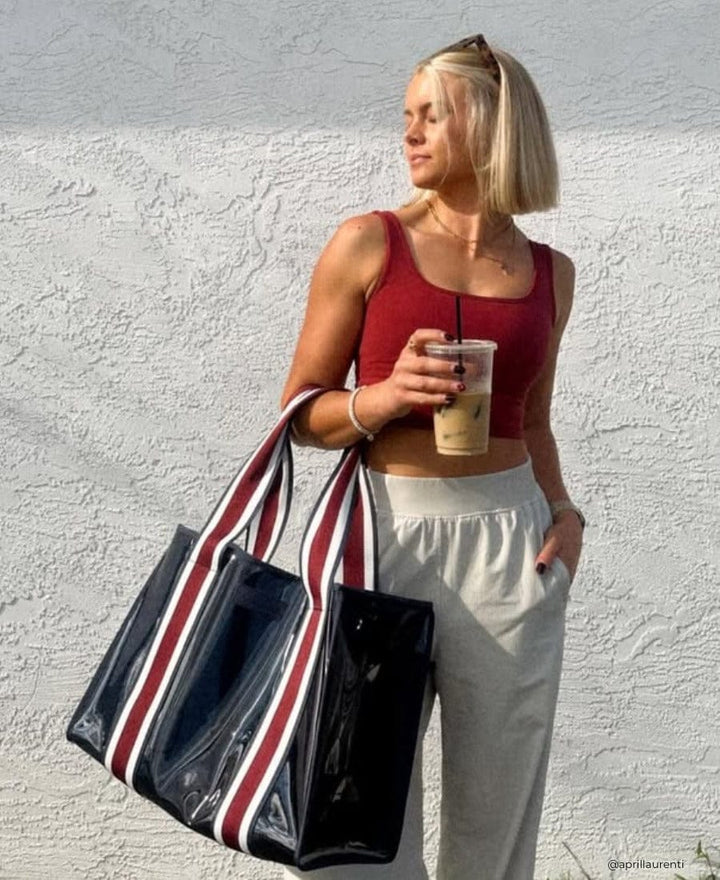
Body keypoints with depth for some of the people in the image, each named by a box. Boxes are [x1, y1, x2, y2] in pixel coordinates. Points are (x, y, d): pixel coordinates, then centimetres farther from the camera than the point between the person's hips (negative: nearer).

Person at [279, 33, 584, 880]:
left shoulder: (549, 271, 8)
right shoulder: (366, 244, -2)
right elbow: (301, 412, 1)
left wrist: (562, 512, 1)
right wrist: (385, 397, -18)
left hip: (510, 550, 3)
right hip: (386, 537, -2)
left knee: (496, 808, 11)